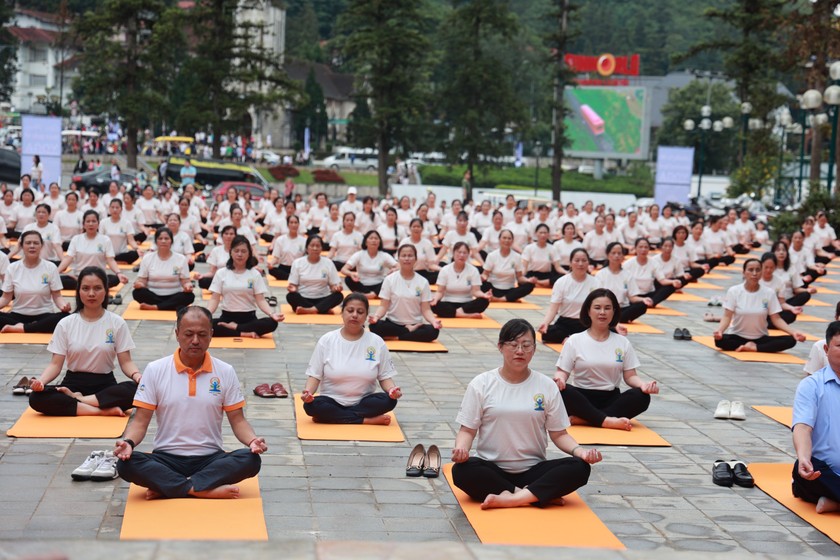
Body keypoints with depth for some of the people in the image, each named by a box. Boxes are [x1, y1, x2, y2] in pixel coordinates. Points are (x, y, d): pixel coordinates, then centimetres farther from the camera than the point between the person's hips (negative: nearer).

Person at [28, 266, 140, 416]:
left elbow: (126, 362, -1)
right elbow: (56, 364, -1)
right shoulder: (65, 324, 1)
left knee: (134, 390, -35)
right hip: (73, 384, 1)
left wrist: (137, 376, -25)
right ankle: (103, 411, -32)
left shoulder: (117, 323, 0)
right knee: (37, 398, -31)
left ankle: (76, 399, -23)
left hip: (105, 385, -1)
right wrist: (40, 381, -23)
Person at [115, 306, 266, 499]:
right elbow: (140, 421, 0)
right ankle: (207, 490, -29)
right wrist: (128, 442, -22)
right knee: (126, 463, -30)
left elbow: (237, 420, 4)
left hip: (210, 459, 1)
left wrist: (252, 440, -18)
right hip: (166, 459, -1)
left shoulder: (226, 372, 3)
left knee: (251, 460, -29)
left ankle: (166, 488, -25)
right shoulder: (155, 370, 1)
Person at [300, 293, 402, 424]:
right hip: (332, 402, -1)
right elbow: (314, 375, -1)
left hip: (364, 402, 1)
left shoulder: (377, 342, 0)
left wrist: (392, 389, -20)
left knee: (389, 400, -29)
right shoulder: (326, 340, -2)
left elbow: (385, 376, 3)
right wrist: (308, 391, -23)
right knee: (311, 405, -33)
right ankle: (368, 420, -25)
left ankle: (329, 416, -21)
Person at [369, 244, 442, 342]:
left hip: (415, 325, 1)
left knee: (433, 331, -31)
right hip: (392, 323, 0)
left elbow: (426, 309, -1)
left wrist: (434, 321, -23)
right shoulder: (390, 279, -1)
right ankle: (409, 331, -15)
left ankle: (394, 336, -17)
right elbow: (384, 306, -2)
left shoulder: (423, 282, 2)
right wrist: (376, 316, -25)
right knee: (375, 326, -33)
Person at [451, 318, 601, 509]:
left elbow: (559, 433, 7)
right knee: (462, 470, -34)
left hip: (533, 471, 1)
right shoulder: (481, 384, 1)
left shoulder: (547, 386, 5)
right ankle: (543, 496, -26)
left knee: (579, 468, -25)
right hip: (492, 470, -1)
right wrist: (461, 449, -22)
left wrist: (579, 451, -14)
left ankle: (509, 498, -30)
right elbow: (467, 430, 1)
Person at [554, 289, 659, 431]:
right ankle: (608, 420, -37)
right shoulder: (574, 341, 4)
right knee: (561, 391, -34)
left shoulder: (623, 343, 9)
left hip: (611, 398, 2)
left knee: (641, 396, -28)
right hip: (582, 399, -2)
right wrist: (559, 378, -24)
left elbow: (630, 376, 6)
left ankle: (584, 419, -33)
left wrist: (643, 384, -17)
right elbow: (562, 371, 2)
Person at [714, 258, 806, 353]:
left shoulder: (769, 293, -3)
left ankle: (754, 348, -21)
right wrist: (719, 330, -33)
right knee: (720, 340, -36)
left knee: (791, 340, -22)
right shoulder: (733, 291, -7)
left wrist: (793, 332, -18)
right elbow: (727, 317, -11)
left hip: (761, 338, 2)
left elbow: (776, 319, -2)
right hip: (738, 337, -2)